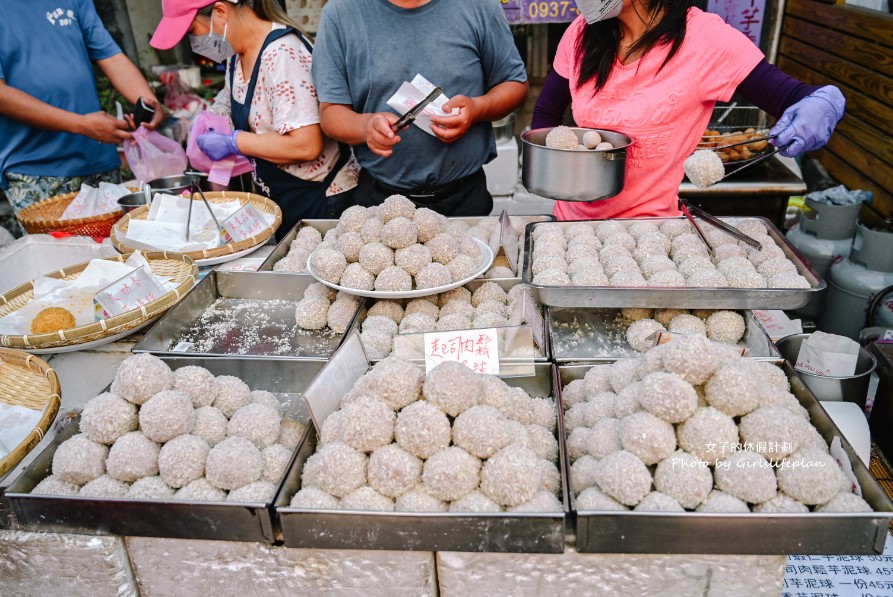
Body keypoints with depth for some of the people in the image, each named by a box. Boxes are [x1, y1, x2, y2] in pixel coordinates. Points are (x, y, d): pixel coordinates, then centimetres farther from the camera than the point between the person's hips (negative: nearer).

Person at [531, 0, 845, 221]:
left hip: (648, 230, -4)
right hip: (572, 217, 5)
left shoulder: (706, 39, -16)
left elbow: (788, 96, -10)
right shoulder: (582, 34, -4)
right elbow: (544, 114, 6)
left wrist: (825, 101, -33)